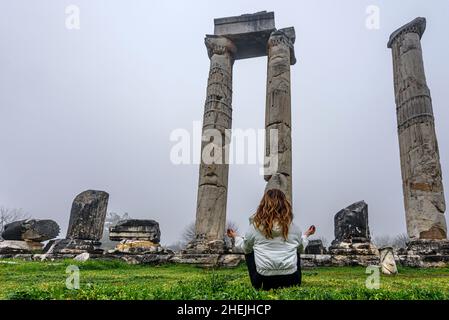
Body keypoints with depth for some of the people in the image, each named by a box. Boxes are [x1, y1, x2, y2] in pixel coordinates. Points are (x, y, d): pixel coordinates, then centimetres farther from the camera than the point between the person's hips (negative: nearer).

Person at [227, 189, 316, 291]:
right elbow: (301, 246, 20)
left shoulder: (256, 226, -2)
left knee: (249, 252, 25)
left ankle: (257, 287, 19)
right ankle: (296, 286, 24)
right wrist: (306, 235, 41)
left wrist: (235, 237, 33)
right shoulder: (292, 226, 1)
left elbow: (245, 247, 14)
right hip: (291, 279, 2)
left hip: (264, 277, -2)